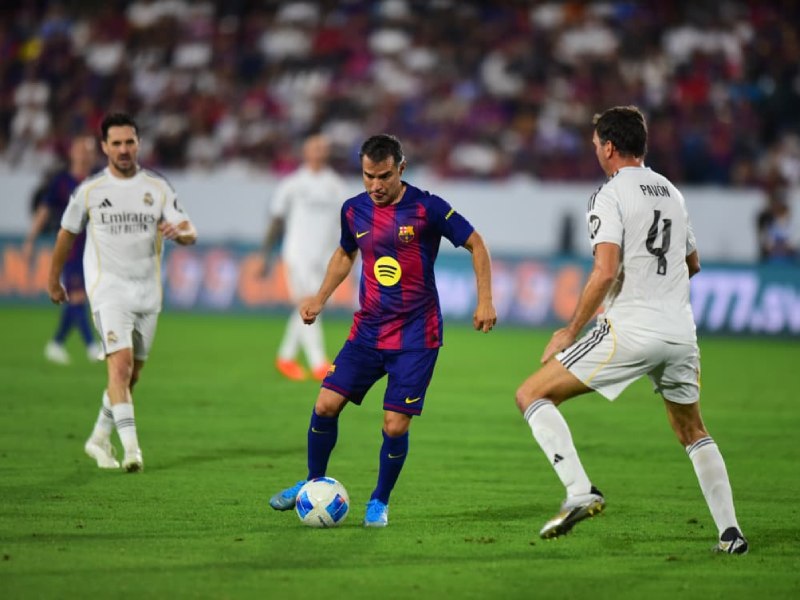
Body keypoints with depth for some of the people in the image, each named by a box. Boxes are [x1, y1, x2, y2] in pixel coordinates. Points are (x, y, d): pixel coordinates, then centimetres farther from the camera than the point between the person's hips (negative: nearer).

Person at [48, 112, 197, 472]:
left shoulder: (157, 188, 3)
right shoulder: (89, 191, -1)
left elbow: (190, 234, -3)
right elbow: (67, 234, 13)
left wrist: (179, 231, -27)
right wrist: (53, 279, 21)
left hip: (147, 291, 3)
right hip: (108, 289, -3)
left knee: (132, 373, 10)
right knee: (120, 362, -19)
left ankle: (100, 439, 28)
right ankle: (131, 448, -26)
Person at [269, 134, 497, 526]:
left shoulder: (427, 208, -12)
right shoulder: (354, 210, 2)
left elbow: (475, 244, -2)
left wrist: (485, 301, -8)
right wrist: (320, 298, 10)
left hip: (415, 336, -4)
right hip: (367, 331, 4)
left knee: (395, 426, -8)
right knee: (326, 404, -4)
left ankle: (380, 502, 15)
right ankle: (314, 483, 19)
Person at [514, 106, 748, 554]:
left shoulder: (612, 195, -7)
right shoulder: (672, 193, 16)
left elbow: (605, 272, -17)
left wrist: (571, 331, -10)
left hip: (630, 332, -7)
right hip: (681, 331, 7)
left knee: (532, 395, -2)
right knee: (694, 432, 24)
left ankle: (580, 493, -18)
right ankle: (730, 532, 17)